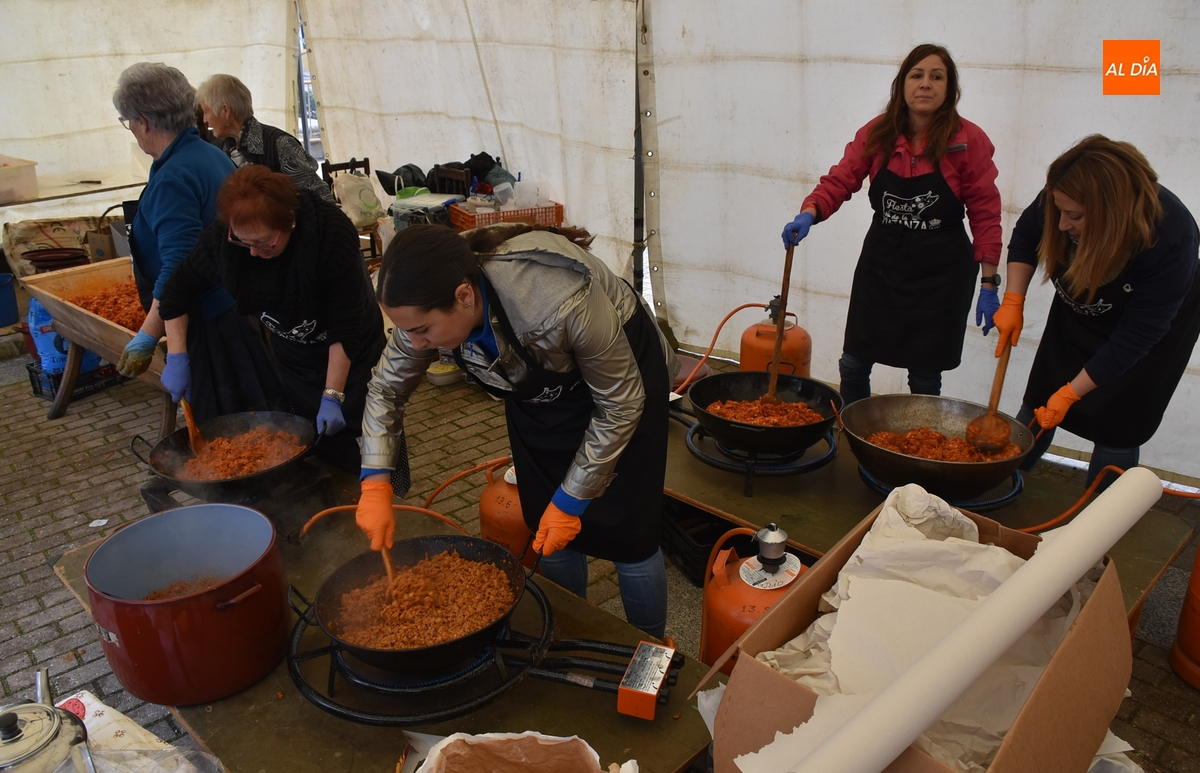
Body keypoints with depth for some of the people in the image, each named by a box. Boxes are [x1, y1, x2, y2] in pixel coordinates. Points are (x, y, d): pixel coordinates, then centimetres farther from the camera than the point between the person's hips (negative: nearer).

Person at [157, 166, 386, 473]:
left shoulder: (332, 233, -31)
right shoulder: (223, 236, -19)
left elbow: (346, 326, -27)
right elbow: (178, 288, -3)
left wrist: (333, 395, -26)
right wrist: (176, 358, -9)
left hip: (349, 355, -3)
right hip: (292, 354, 4)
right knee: (312, 443, 7)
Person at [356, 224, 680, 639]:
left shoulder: (563, 306, -43)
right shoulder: (429, 303, -25)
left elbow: (621, 404, -26)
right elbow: (386, 388, -6)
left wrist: (571, 499, -19)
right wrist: (375, 484, -15)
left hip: (620, 372, -5)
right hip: (541, 388, 5)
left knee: (625, 532, -2)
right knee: (551, 534, 8)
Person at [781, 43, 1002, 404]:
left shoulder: (969, 141, -8)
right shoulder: (877, 134, -2)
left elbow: (985, 215, -5)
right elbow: (840, 180, -7)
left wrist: (988, 284, -6)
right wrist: (809, 213, -29)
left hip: (940, 270, -2)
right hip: (881, 261, 3)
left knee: (924, 377, 5)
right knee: (853, 363, 8)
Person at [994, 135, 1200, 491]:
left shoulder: (1170, 238, -39)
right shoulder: (1063, 199, -30)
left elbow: (1136, 335, -31)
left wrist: (1071, 393, -28)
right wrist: (1013, 301, -15)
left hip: (1158, 320, -4)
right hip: (1078, 316, 4)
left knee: (1116, 427, -2)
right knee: (1039, 405, 9)